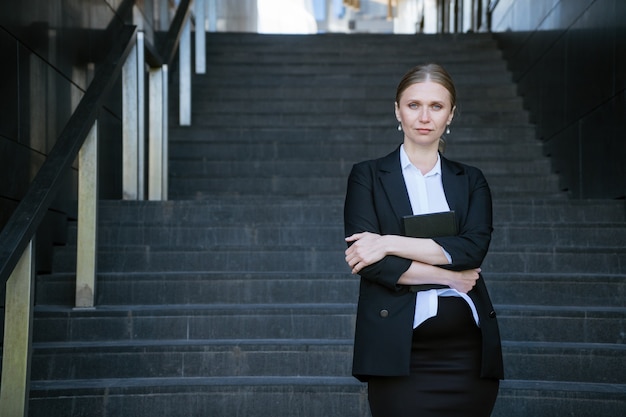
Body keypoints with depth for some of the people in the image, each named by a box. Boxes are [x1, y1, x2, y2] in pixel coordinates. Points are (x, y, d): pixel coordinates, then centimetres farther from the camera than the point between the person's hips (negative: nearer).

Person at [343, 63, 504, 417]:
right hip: (399, 353, -2)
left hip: (467, 349, 2)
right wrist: (447, 276, -6)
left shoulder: (471, 181, 13)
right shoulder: (368, 176, 6)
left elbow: (474, 248, -5)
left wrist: (391, 243, -12)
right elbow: (366, 259, -6)